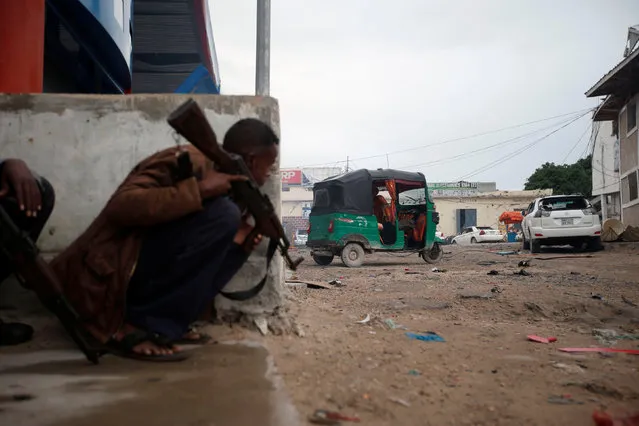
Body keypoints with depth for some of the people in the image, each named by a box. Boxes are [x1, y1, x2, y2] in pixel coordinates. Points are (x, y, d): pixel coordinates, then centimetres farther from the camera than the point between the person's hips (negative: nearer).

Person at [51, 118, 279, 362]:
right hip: (107, 274, -9)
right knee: (223, 216, -21)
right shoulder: (189, 162, -13)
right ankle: (132, 326, -15)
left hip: (149, 272, 9)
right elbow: (122, 206, -27)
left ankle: (166, 323, 0)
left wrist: (240, 240, -3)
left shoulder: (221, 178, 13)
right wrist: (200, 190, -25)